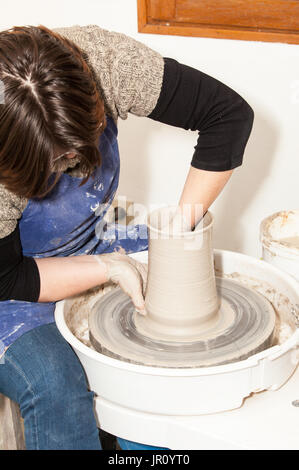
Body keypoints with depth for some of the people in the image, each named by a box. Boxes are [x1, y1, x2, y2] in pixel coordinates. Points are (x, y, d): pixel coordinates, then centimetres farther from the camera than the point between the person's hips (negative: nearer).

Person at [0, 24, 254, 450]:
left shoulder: (102, 58, -28)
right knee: (54, 385, -29)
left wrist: (182, 225, -21)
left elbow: (230, 114, -20)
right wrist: (109, 268, -26)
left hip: (91, 244, 5)